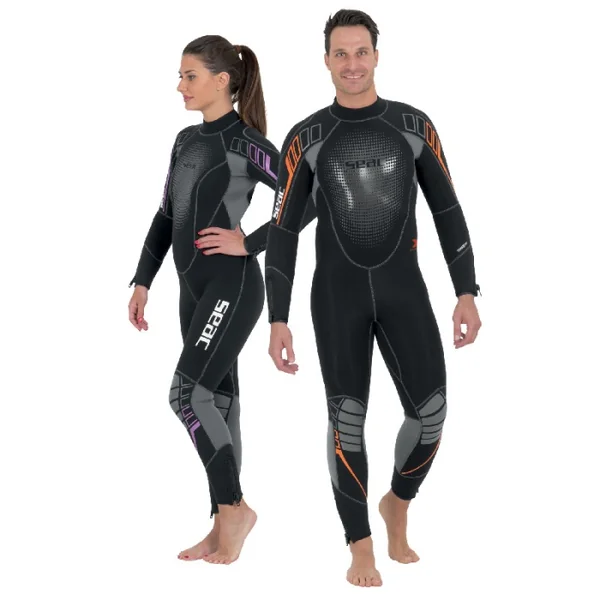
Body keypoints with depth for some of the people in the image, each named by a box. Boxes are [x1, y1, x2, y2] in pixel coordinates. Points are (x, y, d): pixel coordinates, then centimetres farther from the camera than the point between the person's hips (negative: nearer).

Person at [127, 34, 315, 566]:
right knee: (218, 400, 9)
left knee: (188, 394, -14)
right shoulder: (187, 140, 13)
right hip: (194, 288, 8)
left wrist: (250, 243, -15)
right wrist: (143, 281, 14)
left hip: (233, 287, -8)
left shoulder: (245, 143, -9)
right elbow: (166, 216, 18)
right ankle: (224, 526, 14)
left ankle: (234, 507, 1)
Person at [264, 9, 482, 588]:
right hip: (338, 293, -1)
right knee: (347, 419, -5)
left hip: (404, 288, 1)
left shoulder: (414, 125, 2)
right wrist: (278, 321, -6)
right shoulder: (305, 138, -1)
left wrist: (467, 293, -3)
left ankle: (397, 504, 21)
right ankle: (362, 547, 10)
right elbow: (282, 232, 0)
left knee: (430, 412, -9)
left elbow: (448, 211, 6)